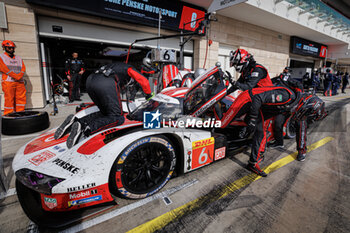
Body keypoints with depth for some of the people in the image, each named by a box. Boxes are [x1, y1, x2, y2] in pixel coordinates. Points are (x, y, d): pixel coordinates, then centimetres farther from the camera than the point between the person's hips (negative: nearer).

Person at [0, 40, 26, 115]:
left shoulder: (18, 58, 20)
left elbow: (23, 68, 9)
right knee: (9, 100, -7)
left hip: (20, 82, 4)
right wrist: (15, 76, -16)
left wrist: (20, 75, -11)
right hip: (8, 82, -4)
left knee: (21, 99, 0)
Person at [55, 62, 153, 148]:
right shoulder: (129, 68, 25)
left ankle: (76, 121, -3)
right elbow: (144, 81, 14)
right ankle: (86, 128, -27)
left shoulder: (116, 66, 41)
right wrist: (148, 94, 29)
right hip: (106, 84, -8)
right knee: (117, 118, -6)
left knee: (105, 113, 17)